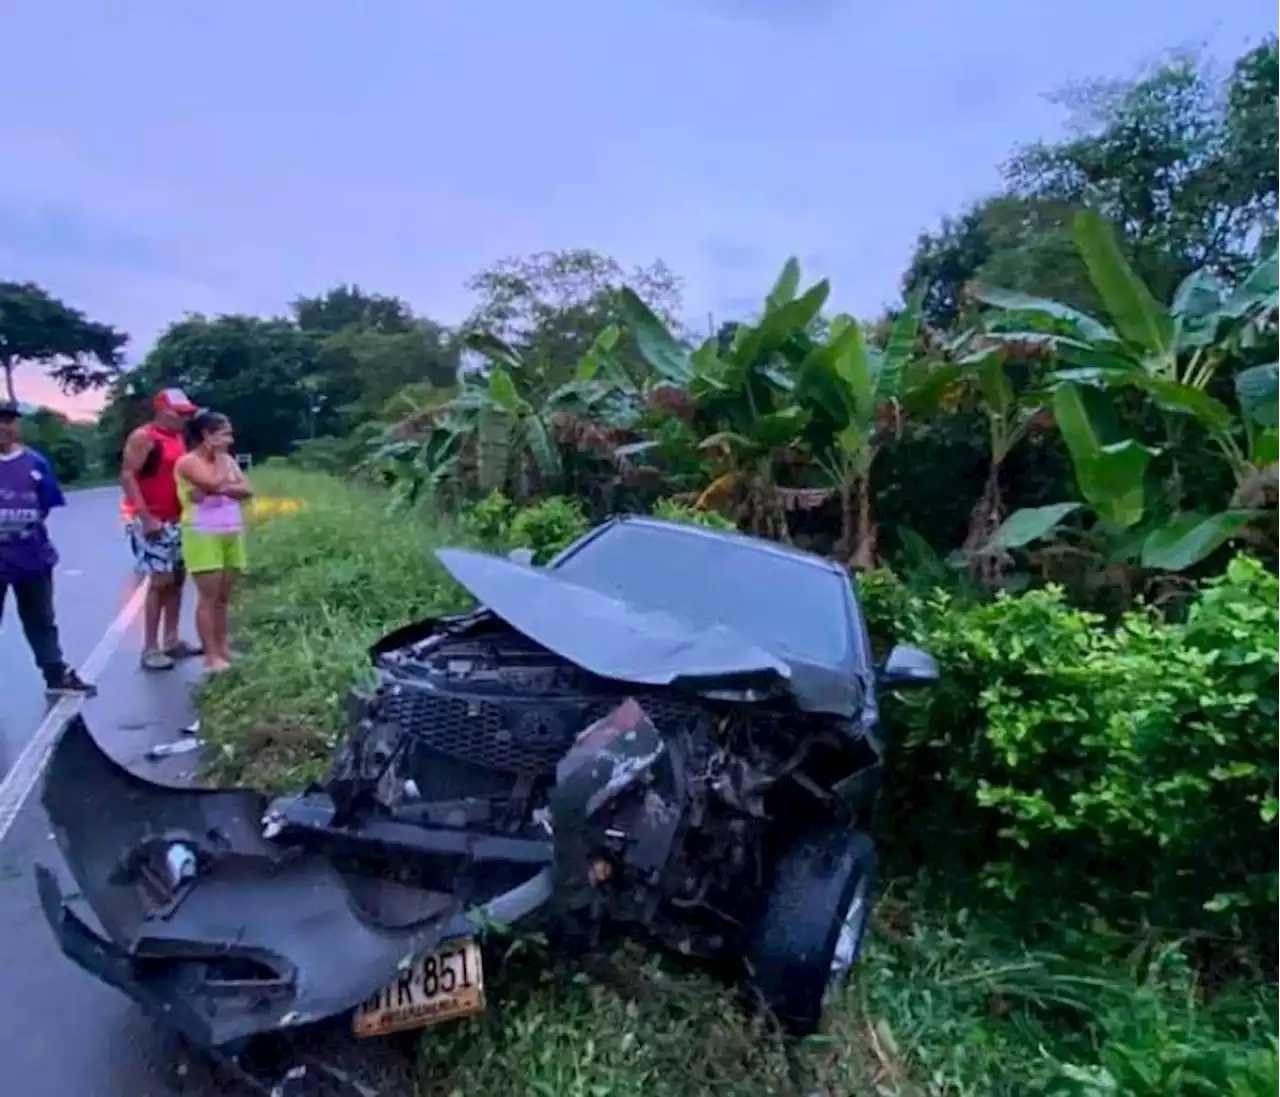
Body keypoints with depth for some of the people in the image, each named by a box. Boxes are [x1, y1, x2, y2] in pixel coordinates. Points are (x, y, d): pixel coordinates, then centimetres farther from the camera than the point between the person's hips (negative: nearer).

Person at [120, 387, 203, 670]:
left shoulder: (178, 437, 14)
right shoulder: (143, 437, -11)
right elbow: (127, 477, -18)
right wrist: (146, 517, -22)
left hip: (175, 520, 9)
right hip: (150, 520, -8)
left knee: (177, 578, 11)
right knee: (160, 580, -10)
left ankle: (171, 640, 22)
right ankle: (150, 649, -2)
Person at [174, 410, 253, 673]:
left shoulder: (227, 460, 13)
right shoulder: (188, 461, -7)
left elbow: (247, 490, 2)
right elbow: (214, 483, -21)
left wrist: (222, 489, -14)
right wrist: (219, 457, -7)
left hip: (232, 534, 7)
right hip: (203, 536, -7)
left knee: (223, 597, 10)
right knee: (208, 596, -6)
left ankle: (223, 649, 16)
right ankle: (211, 656, -3)